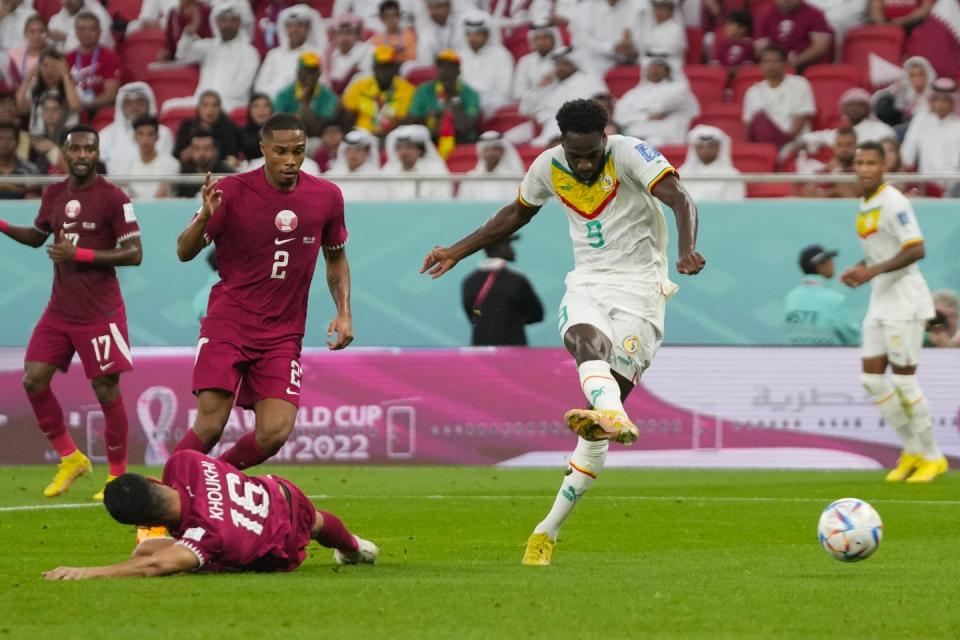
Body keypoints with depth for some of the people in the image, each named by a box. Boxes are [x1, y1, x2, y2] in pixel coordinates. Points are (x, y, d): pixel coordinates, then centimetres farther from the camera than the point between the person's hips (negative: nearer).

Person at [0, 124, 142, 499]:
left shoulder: (113, 198, -11)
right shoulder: (54, 195, 7)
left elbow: (134, 254, -14)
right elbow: (37, 236, 25)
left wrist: (80, 254, -21)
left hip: (99, 313, -6)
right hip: (59, 310, 6)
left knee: (106, 390, -3)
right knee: (34, 380, 1)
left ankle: (118, 477, 10)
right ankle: (70, 459, 16)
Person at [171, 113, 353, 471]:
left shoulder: (327, 197, 2)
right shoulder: (231, 192, -8)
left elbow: (336, 257, 18)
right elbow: (184, 253, -6)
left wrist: (344, 313, 5)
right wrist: (205, 217, -26)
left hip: (284, 334, 3)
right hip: (228, 322, -3)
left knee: (274, 433, -11)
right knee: (210, 425, -15)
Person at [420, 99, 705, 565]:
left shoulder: (630, 154, -13)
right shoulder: (549, 167, 3)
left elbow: (680, 200, -25)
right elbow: (517, 213, 23)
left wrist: (687, 251, -44)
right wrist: (458, 251, 23)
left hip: (639, 287, -4)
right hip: (587, 282, 4)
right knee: (587, 340, -36)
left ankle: (550, 528, -6)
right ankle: (613, 416, -67)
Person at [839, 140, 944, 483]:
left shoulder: (893, 202, -14)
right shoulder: (864, 205, 14)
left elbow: (916, 249, -21)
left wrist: (874, 271, -25)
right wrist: (860, 271, 5)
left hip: (905, 302, -9)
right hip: (880, 301, 9)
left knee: (903, 379, -7)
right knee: (871, 378, 5)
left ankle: (932, 457, 6)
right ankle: (913, 450, 16)